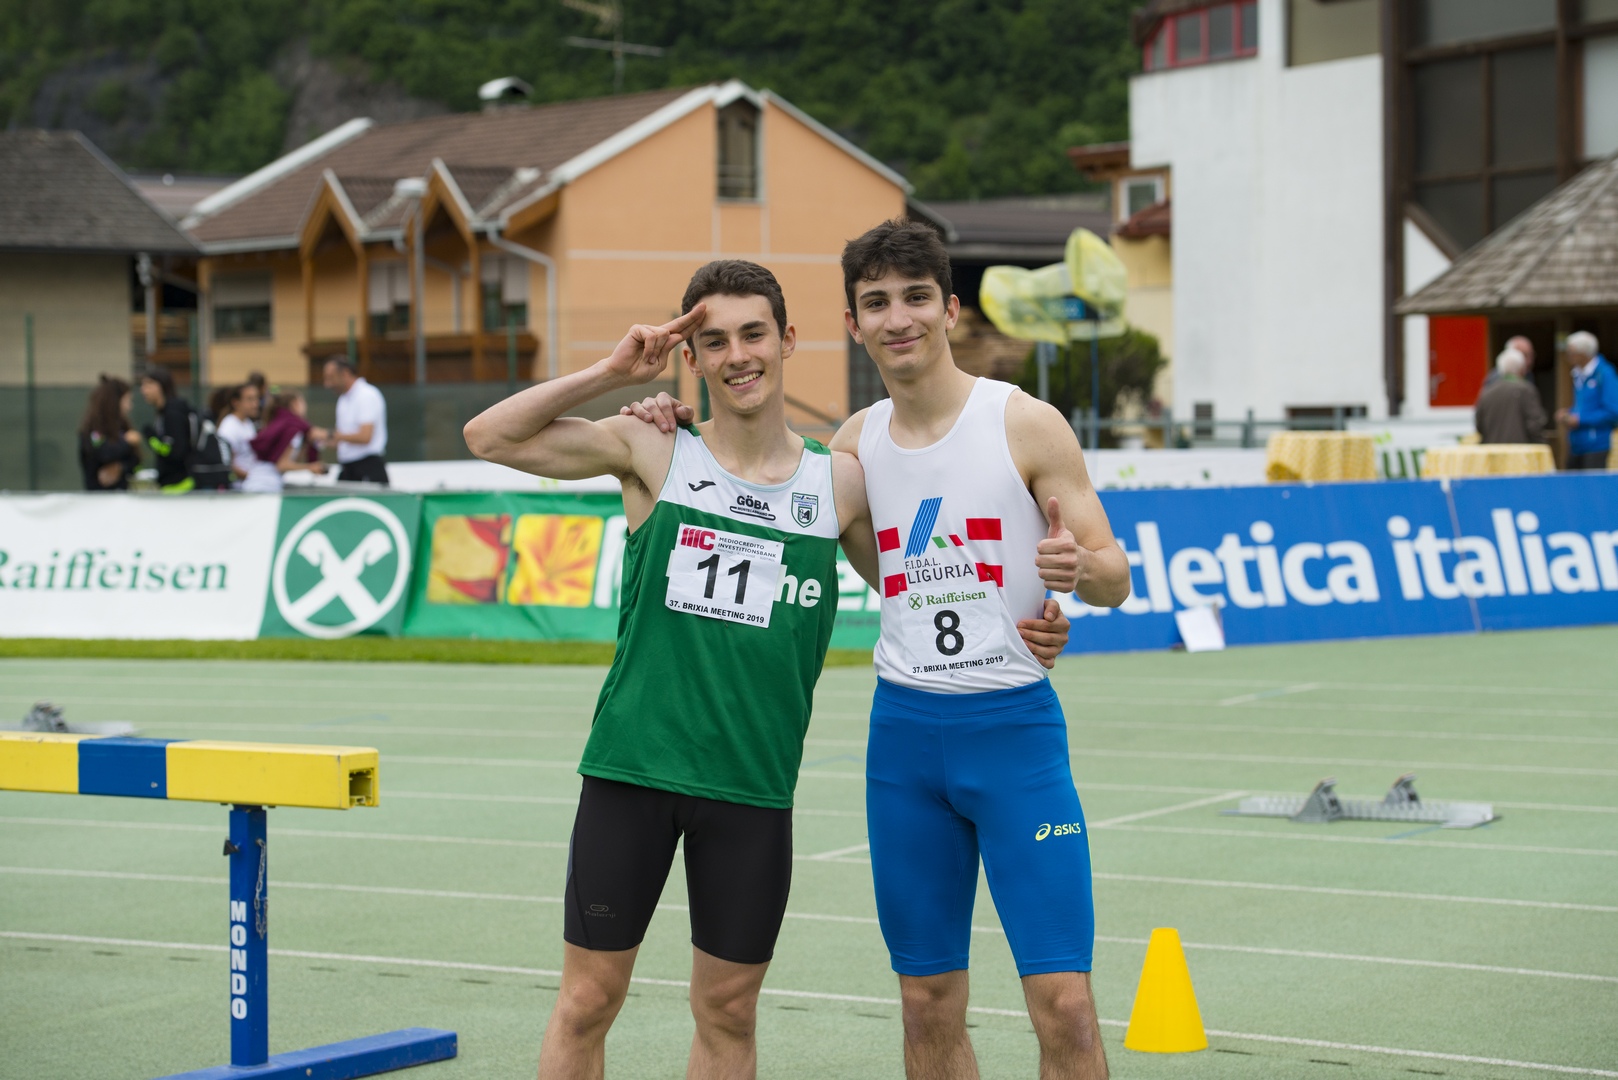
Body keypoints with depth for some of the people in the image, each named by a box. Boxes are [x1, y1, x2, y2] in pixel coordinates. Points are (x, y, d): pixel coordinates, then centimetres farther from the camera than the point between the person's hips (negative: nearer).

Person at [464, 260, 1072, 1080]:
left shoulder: (839, 482, 4)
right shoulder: (651, 451, 0)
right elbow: (489, 437, -2)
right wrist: (610, 373, -8)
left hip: (754, 786, 1)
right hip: (632, 766, -1)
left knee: (728, 1012, 10)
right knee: (587, 999, 2)